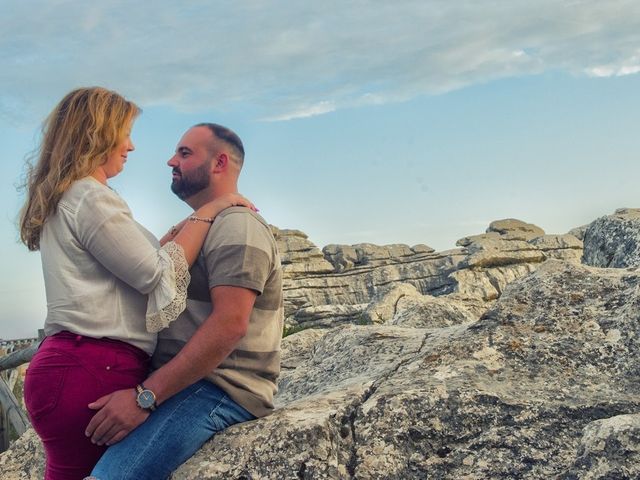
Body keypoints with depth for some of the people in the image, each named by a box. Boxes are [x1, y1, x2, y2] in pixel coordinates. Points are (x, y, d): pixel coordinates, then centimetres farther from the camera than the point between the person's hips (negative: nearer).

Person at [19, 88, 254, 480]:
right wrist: (207, 213, -3)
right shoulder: (91, 198, -12)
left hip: (72, 365, 10)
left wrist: (191, 225, 17)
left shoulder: (63, 199, 20)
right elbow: (158, 276, -12)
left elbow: (136, 266, 17)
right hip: (93, 372, -10)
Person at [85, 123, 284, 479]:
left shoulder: (237, 227, -9)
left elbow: (230, 324, -22)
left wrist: (146, 396, -23)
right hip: (190, 384, 10)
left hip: (220, 392, -10)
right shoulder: (203, 227, 25)